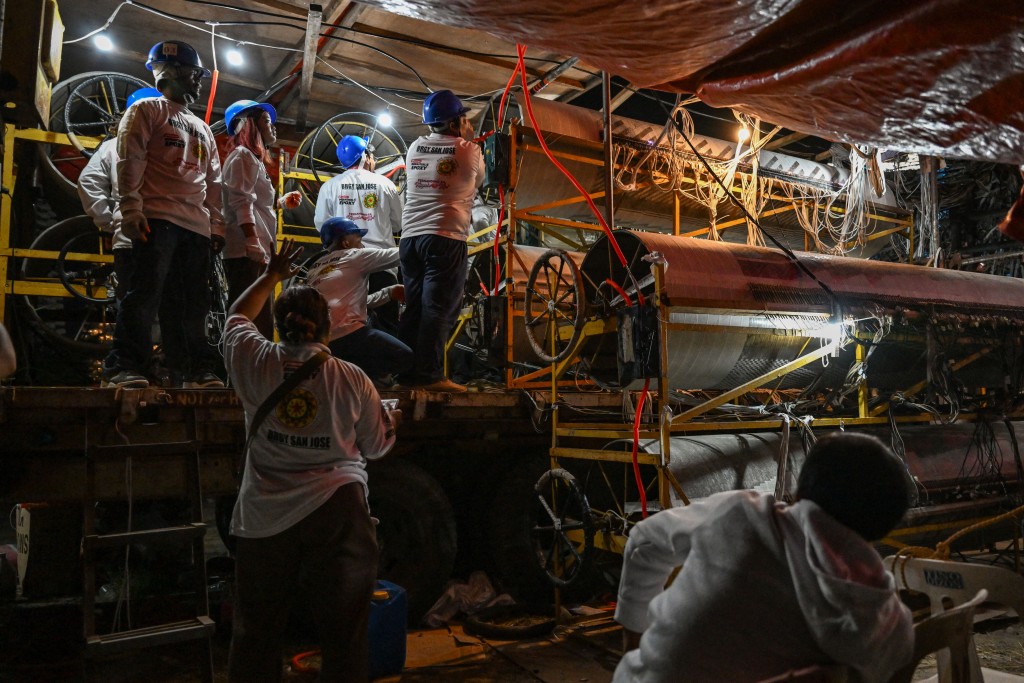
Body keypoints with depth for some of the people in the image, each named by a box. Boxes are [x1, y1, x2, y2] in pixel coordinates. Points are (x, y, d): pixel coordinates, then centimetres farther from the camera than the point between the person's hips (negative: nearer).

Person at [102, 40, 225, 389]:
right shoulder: (147, 110, 10)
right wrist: (131, 209, -13)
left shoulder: (202, 128, 29)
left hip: (197, 227, 6)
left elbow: (213, 181, 25)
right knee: (146, 293, -14)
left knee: (193, 302, 4)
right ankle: (125, 368, -12)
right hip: (158, 218, -6)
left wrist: (216, 225, 15)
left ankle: (197, 370, 7)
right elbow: (130, 161, -2)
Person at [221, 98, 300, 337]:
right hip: (246, 252, -11)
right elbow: (241, 202, -16)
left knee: (259, 318, 8)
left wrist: (282, 202, 26)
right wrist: (253, 242, -25)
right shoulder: (243, 155, -2)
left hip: (253, 252, 11)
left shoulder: (253, 158, 29)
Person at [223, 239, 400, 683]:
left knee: (256, 634, 16)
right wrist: (393, 420, 26)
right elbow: (376, 448, 6)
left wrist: (271, 275, 29)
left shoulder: (255, 363, -3)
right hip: (338, 515, -2)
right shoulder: (352, 380, -6)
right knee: (345, 634, 8)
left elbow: (236, 316, 19)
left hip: (264, 517, 2)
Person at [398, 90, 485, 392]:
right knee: (438, 308, -6)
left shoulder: (416, 147, 14)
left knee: (413, 306, 11)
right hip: (446, 237, -6)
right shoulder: (469, 150, 1)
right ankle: (430, 375, -8)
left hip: (410, 236, 6)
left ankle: (407, 371, 14)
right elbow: (478, 182, 17)